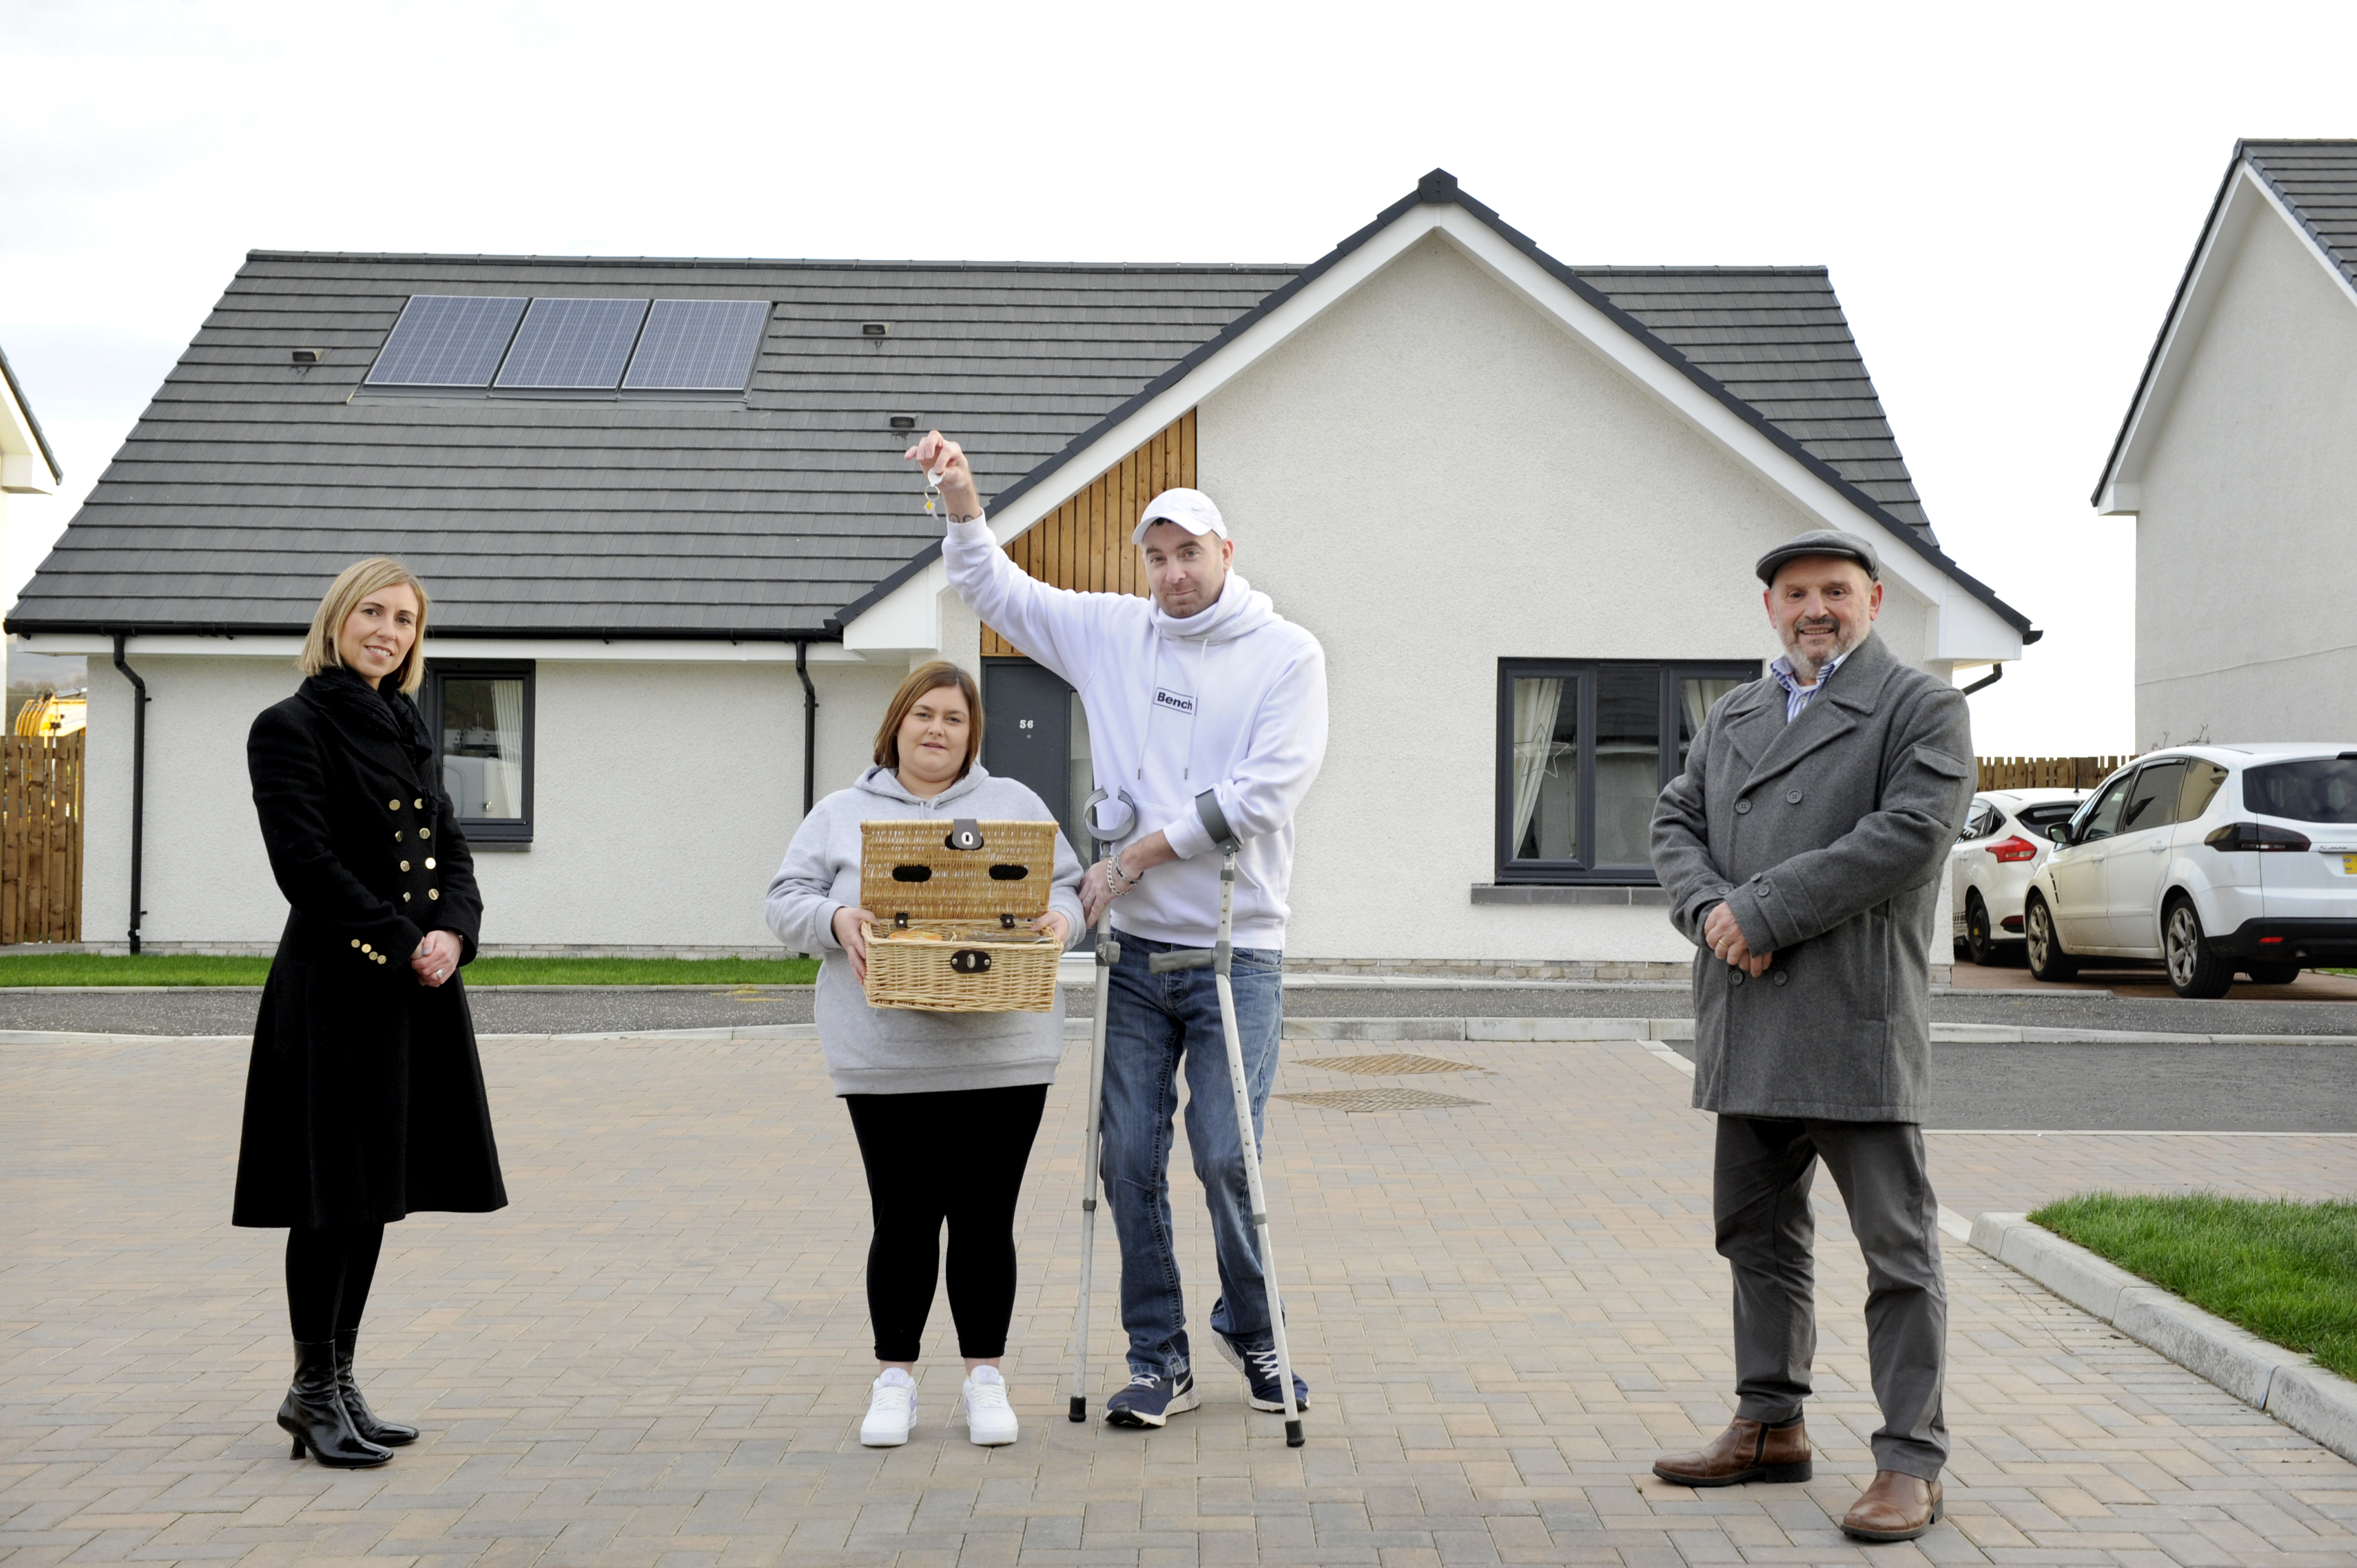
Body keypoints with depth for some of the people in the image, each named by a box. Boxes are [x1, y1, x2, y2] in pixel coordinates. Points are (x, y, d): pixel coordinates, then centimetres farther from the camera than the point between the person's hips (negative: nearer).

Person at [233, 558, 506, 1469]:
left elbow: (450, 847, 12)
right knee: (338, 1192, -4)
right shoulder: (291, 728, -6)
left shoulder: (403, 729, 16)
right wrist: (401, 948, -16)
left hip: (420, 987, 8)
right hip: (338, 988, -8)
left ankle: (336, 1381, 21)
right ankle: (314, 1391, 8)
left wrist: (452, 933, -6)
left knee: (379, 1189, 11)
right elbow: (307, 864, -14)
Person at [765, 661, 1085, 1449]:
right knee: (903, 1221, 1)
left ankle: (986, 1377, 15)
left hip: (1001, 1056, 1)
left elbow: (1066, 886, 13)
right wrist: (835, 920, -14)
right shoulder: (840, 814, 13)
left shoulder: (1015, 805, 15)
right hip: (886, 1062, 0)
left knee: (985, 1220, 3)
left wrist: (1057, 920, -10)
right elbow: (787, 900, 7)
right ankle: (894, 1378, 15)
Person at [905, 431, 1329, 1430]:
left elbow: (1264, 792, -12)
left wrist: (1139, 853, -12)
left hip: (1236, 953, -3)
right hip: (1135, 948, 3)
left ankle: (1250, 1328, 21)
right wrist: (961, 496, -2)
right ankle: (1159, 1359, 16)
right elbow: (996, 591, 14)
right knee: (1130, 1158, 3)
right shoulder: (1111, 633, 9)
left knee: (1225, 1156, -5)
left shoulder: (1285, 655, -2)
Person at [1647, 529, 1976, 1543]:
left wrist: (1764, 911, -17)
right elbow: (1675, 821, 14)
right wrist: (1708, 908, -8)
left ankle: (1910, 1463, 4)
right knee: (1758, 1234, 15)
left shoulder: (1923, 709, -3)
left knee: (1898, 1248, -3)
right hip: (1750, 1029, 7)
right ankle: (1771, 1426, 28)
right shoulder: (1731, 717, 19)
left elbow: (1908, 834, -16)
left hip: (1856, 1022, -7)